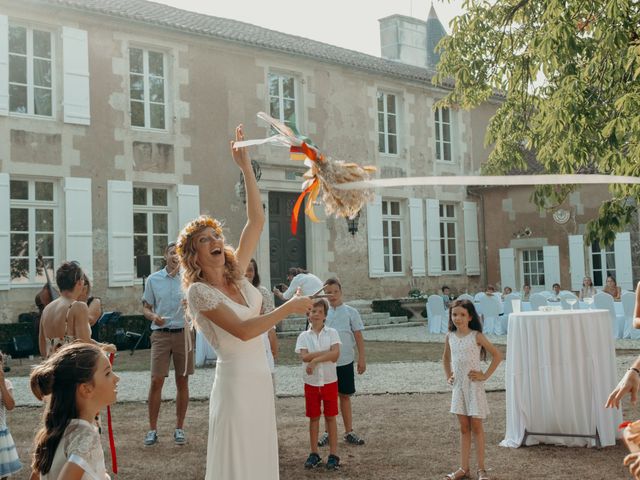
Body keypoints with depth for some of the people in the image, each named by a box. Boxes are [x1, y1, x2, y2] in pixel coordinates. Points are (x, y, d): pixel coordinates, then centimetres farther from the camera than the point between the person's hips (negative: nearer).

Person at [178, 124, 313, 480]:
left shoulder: (236, 274, 7)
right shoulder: (198, 291, -12)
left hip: (261, 379, 7)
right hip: (236, 381, -7)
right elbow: (243, 330, -22)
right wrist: (289, 308, -18)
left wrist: (246, 165, 0)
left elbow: (257, 221, 4)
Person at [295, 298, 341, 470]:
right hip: (311, 382, 1)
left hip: (329, 381, -1)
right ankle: (314, 453, 19)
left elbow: (336, 354, -16)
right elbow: (304, 356, -15)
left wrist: (315, 359, -21)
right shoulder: (304, 336, 0)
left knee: (331, 417, 5)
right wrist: (327, 353, -18)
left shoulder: (332, 333, -2)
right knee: (313, 418, 9)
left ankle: (333, 454, 11)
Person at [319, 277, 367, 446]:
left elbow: (358, 336, 1)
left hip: (345, 362, -1)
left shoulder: (350, 312, -1)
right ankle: (328, 432, 19)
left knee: (345, 396, 9)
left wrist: (362, 359, -1)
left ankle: (349, 432, 18)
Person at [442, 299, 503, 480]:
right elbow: (446, 358, 20)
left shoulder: (476, 336, -11)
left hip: (474, 385, -4)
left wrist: (485, 375, -10)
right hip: (458, 386, 4)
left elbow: (497, 355, -8)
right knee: (464, 428, 9)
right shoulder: (450, 337, 3)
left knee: (476, 426, 1)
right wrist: (448, 376, 10)